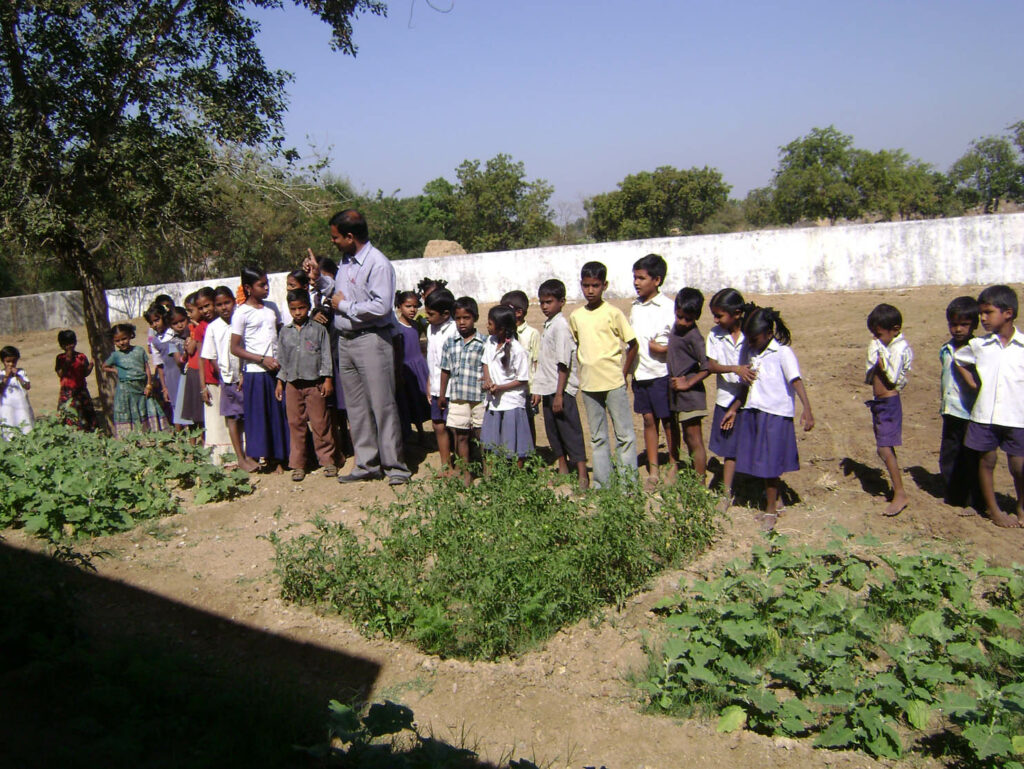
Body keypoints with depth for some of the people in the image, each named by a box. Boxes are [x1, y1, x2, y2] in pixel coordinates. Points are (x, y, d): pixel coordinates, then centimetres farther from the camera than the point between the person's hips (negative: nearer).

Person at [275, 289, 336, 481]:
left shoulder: (318, 330, 1)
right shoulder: (285, 332, 10)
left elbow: (326, 356, 1)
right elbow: (281, 359, 14)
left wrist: (327, 380, -4)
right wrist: (280, 382, 10)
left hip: (315, 383, -3)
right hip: (292, 384, 3)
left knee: (320, 423, 0)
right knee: (295, 424, 5)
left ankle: (327, 460, 11)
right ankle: (297, 464, 13)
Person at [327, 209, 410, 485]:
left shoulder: (378, 264, -14)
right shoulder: (345, 261, 13)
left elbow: (380, 307, -24)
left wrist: (344, 306, -14)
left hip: (371, 340, -9)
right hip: (345, 340, 9)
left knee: (382, 405, -2)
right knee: (356, 407, 12)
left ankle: (394, 466, 7)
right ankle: (367, 464, 21)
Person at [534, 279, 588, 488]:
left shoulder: (561, 325, -13)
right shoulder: (548, 325, 13)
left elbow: (563, 363, -18)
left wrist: (559, 394, -19)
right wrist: (538, 389, 16)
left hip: (562, 390, -9)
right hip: (548, 389, 9)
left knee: (570, 430, -4)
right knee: (553, 430, 14)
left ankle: (582, 475, 2)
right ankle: (563, 469, 27)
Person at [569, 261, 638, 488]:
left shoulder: (613, 313, -7)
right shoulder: (576, 316, 6)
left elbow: (632, 344, -2)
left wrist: (623, 373, -2)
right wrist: (585, 369, 8)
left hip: (613, 382, -4)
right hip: (588, 384, 5)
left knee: (624, 434, 1)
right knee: (597, 437, 12)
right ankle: (601, 484, 21)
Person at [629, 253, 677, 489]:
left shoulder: (668, 307, -11)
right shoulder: (635, 306, 8)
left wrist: (662, 348, -22)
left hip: (662, 373, -5)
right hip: (640, 373, 6)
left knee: (668, 421, 6)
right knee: (649, 420, 10)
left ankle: (673, 466, 20)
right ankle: (653, 471, 17)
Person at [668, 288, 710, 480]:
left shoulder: (693, 337, -20)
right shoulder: (676, 327, 7)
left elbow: (707, 367, -26)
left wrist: (687, 384, -21)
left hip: (690, 394, -9)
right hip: (678, 394, 10)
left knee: (695, 441, -4)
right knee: (688, 439, 17)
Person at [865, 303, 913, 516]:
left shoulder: (901, 348, -13)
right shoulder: (880, 347, 12)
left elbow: (893, 378, -20)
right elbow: (869, 377, 10)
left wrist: (880, 356, -15)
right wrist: (873, 357, -4)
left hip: (889, 403, -9)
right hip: (879, 402, 9)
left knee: (885, 449, -11)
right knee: (886, 449, 14)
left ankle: (900, 495, -6)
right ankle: (896, 488, 25)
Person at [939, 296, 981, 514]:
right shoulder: (945, 350, 8)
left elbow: (976, 385, -18)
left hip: (969, 415, -7)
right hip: (950, 413, 7)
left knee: (971, 460, 4)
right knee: (948, 457, 15)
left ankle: (973, 501, 18)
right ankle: (953, 496, 31)